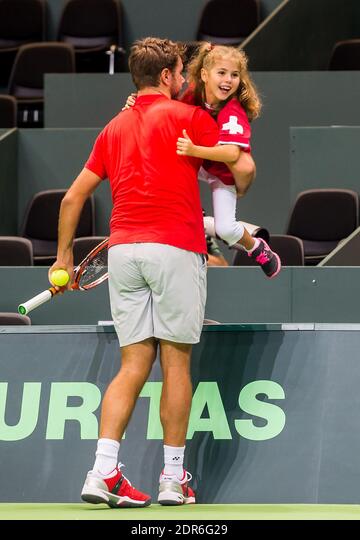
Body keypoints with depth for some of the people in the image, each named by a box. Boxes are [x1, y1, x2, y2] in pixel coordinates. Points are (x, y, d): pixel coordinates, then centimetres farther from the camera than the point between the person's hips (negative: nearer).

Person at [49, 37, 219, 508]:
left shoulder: (114, 128, 18)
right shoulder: (188, 117, 2)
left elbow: (74, 197, 19)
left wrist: (64, 255, 26)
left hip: (123, 248, 5)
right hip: (176, 247, -5)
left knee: (133, 365, 5)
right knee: (176, 363, 3)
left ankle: (103, 472, -9)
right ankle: (174, 478, 5)